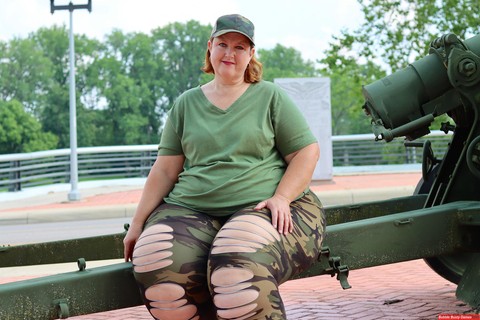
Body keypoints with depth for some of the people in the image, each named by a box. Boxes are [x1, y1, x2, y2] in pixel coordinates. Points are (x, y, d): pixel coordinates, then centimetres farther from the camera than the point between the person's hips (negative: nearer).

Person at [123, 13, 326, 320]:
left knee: (240, 269, -39)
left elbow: (307, 151, 5)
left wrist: (281, 198, -10)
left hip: (263, 208, -3)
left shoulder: (270, 97, 10)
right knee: (157, 265, -30)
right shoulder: (187, 103, 17)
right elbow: (165, 170, 17)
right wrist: (138, 223, 10)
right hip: (191, 210, 3)